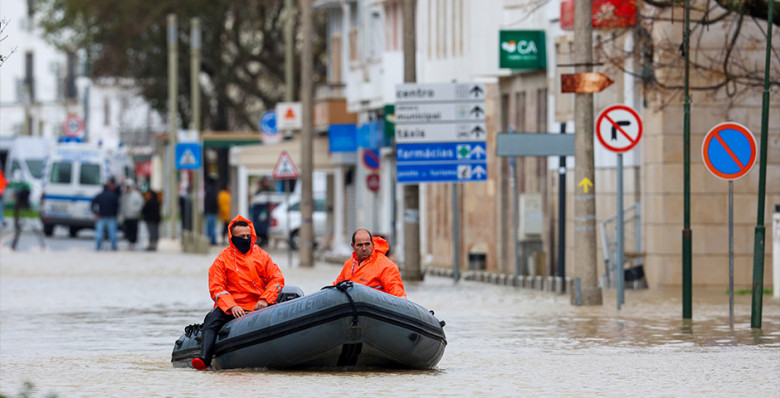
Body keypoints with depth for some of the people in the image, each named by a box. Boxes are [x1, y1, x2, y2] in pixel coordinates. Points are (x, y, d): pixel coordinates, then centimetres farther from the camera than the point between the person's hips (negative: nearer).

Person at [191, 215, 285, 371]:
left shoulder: (261, 255, 13)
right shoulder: (223, 259, 7)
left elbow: (277, 279, 10)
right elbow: (216, 288, 0)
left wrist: (265, 300, -8)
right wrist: (232, 307, -17)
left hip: (257, 306, 1)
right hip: (230, 308, -1)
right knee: (211, 320, -29)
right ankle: (204, 358, -42)